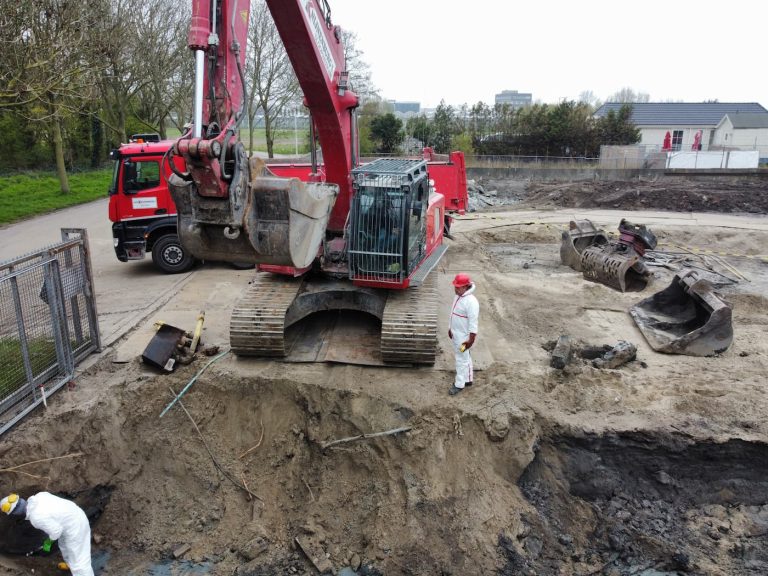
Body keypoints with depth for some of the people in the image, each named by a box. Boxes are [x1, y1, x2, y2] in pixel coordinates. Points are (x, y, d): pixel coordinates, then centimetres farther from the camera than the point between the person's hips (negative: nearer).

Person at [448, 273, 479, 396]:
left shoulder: (471, 302, -26)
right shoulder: (458, 297, 4)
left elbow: (473, 322, -25)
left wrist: (471, 340, -23)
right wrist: (450, 329, 20)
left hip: (464, 336, -9)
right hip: (456, 334, 9)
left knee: (462, 359, 2)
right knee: (464, 358, 21)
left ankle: (459, 384, 13)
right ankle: (467, 379, 35)